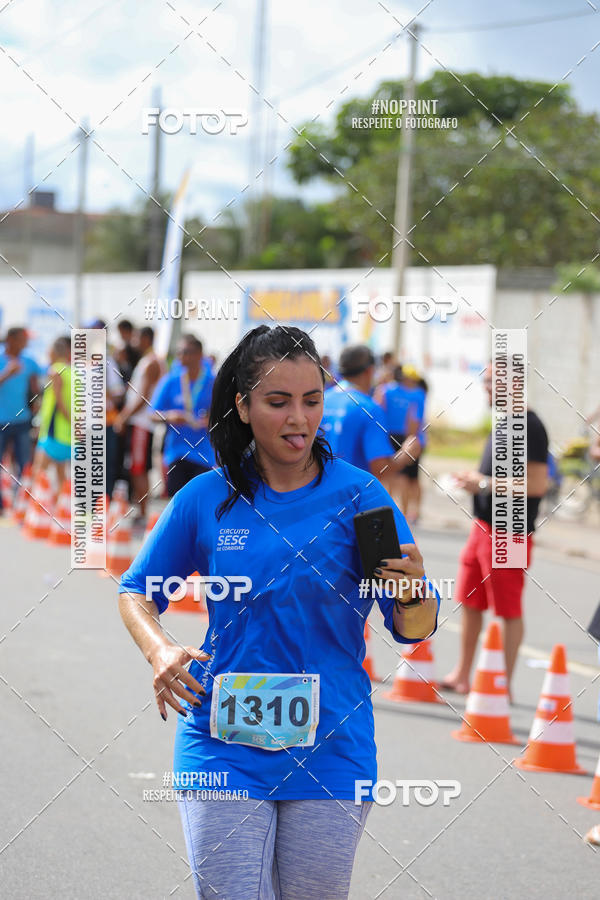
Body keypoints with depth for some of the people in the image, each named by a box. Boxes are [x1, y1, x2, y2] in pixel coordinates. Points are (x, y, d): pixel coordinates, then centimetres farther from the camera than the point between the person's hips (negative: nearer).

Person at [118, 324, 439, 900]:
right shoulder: (204, 499, 0)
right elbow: (137, 591, 13)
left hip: (329, 751, 0)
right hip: (222, 746, 0)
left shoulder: (360, 495, -3)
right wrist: (158, 650, -7)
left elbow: (415, 630, -1)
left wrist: (412, 595, -24)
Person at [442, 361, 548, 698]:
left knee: (509, 611, 0)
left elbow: (536, 484, -24)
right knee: (470, 603, 14)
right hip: (484, 527, 10)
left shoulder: (529, 427, -17)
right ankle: (462, 676, 24)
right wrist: (474, 480, 7)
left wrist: (484, 483, -18)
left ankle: (505, 685, 8)